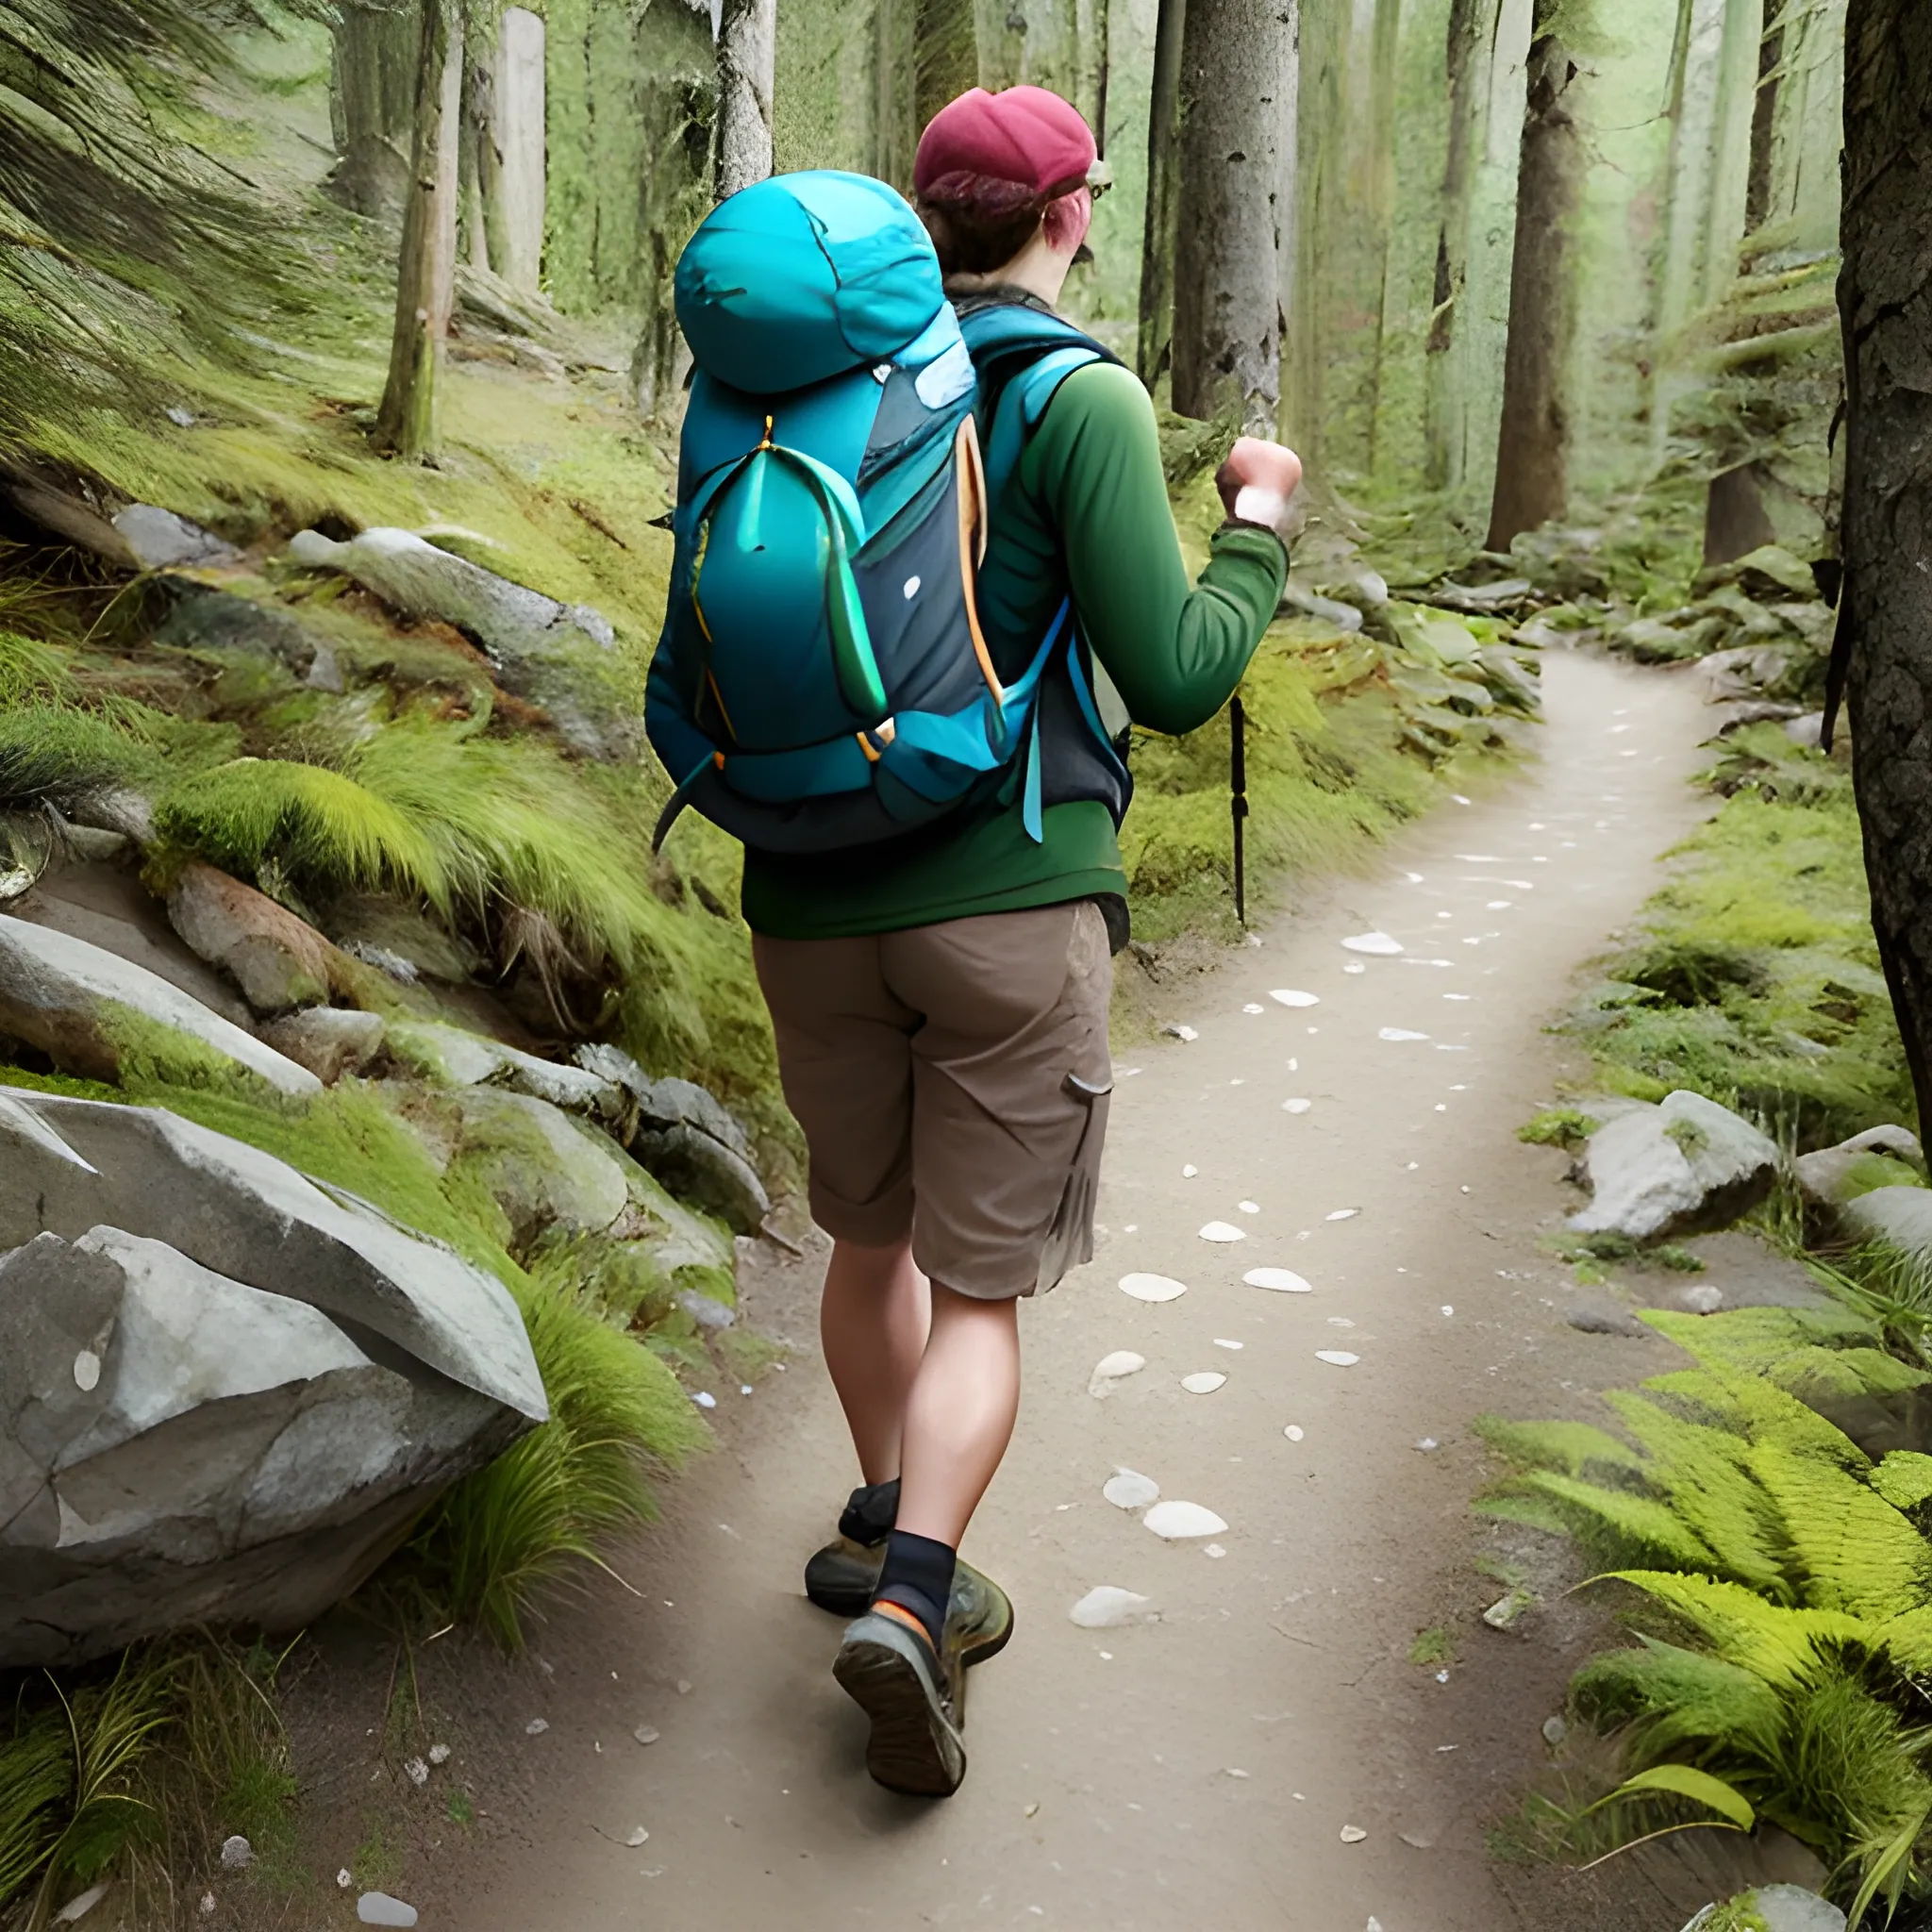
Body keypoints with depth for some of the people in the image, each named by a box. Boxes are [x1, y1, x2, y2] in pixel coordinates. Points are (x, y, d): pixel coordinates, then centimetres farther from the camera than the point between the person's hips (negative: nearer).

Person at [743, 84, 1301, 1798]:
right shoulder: (1082, 396, -8)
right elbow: (1174, 684, -12)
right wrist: (1262, 523, 4)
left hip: (817, 900, 5)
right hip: (1011, 901, -5)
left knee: (873, 1231, 24)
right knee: (979, 1293, 4)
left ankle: (886, 1530, 38)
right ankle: (909, 1601, -13)